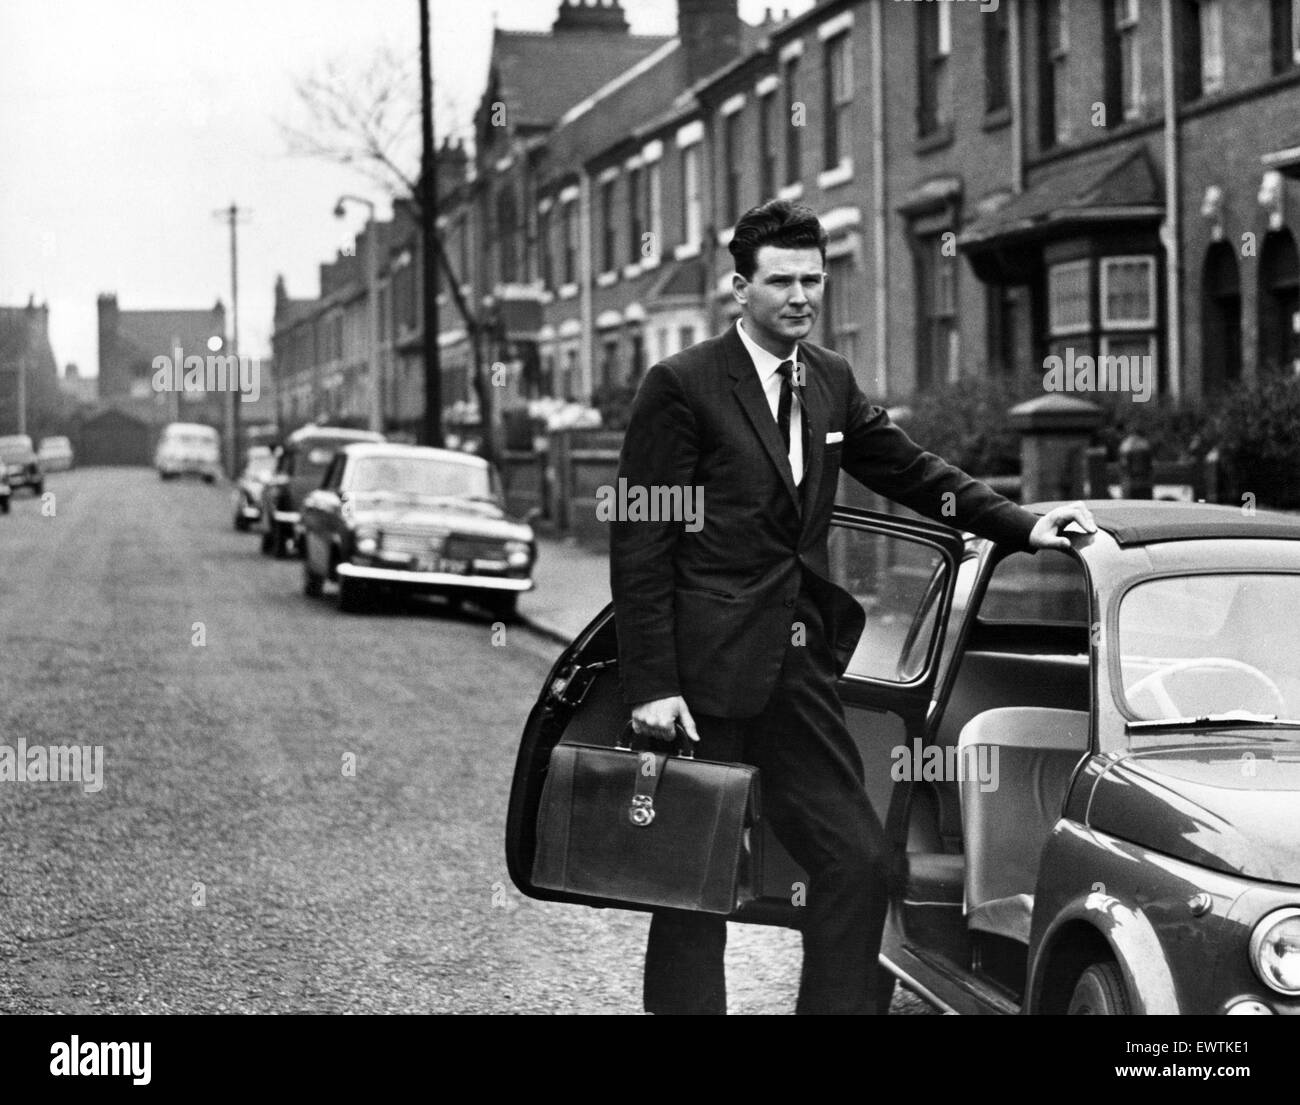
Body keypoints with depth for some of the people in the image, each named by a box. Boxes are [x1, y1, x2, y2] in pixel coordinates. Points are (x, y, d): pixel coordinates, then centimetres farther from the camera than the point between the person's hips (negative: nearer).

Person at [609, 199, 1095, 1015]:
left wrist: (1024, 526, 9)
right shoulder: (681, 386, -8)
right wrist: (651, 685, -15)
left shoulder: (831, 381, 11)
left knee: (858, 861, 4)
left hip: (800, 669, 6)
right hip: (707, 672, -6)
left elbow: (910, 470, 21)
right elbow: (639, 544, -10)